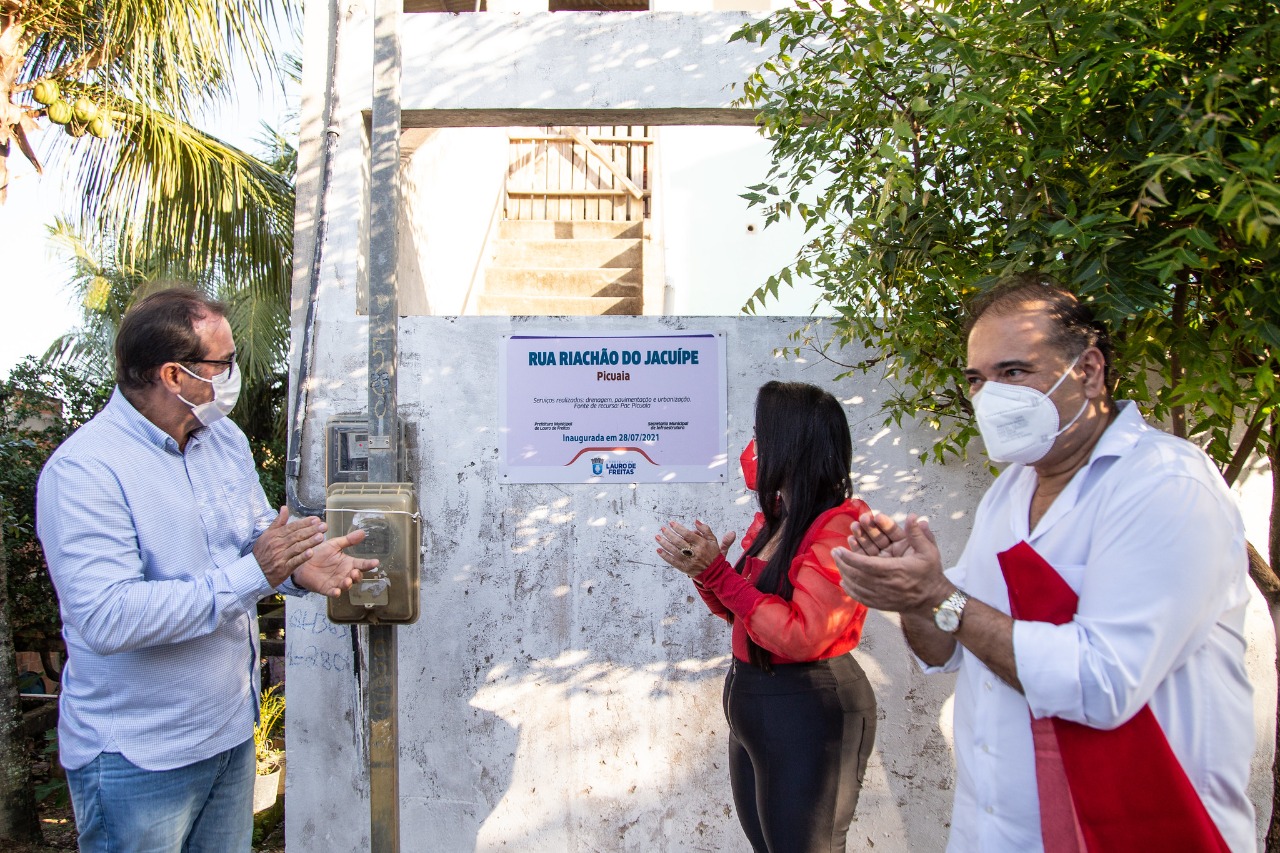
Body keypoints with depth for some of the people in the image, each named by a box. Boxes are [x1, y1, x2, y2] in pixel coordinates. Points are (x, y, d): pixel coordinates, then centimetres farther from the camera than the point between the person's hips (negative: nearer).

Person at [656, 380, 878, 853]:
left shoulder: (839, 526, -19)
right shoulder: (771, 517, 6)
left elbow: (800, 637, -26)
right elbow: (739, 613, 13)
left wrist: (718, 572, -23)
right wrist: (705, 571, -7)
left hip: (808, 714, -9)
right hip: (748, 702, 9)